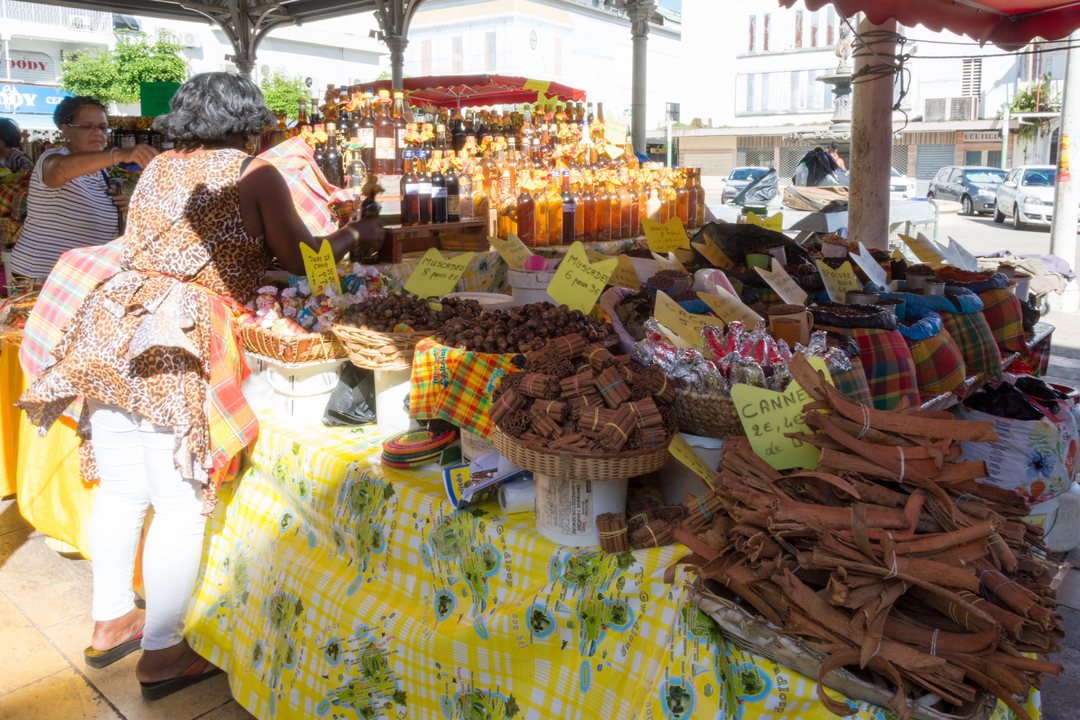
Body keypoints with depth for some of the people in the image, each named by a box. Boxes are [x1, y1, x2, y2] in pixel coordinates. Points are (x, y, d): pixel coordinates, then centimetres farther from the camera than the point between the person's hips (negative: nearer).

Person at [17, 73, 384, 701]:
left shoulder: (159, 167, 19)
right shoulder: (253, 173, 0)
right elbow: (300, 258, 3)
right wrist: (355, 235, 20)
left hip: (109, 327, 8)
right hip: (174, 344, -7)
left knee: (122, 489, 18)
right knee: (182, 503, 2)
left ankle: (110, 622, 34)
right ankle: (162, 654, 12)